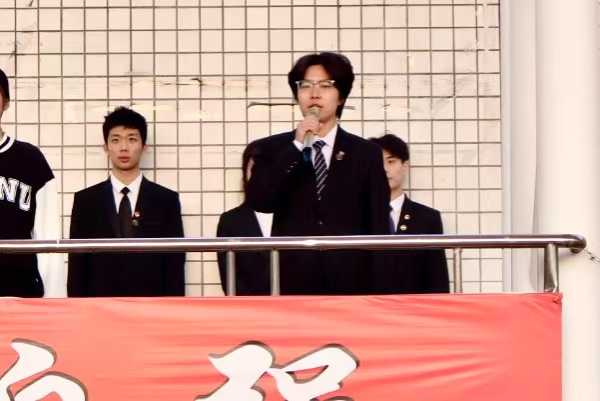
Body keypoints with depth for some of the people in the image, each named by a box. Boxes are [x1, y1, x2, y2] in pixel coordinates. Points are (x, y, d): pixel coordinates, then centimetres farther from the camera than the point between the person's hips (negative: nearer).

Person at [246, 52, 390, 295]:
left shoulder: (366, 153, 9)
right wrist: (296, 146, -11)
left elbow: (378, 226, 7)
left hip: (348, 283, 0)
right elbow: (258, 201, -8)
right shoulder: (272, 148, 9)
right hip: (292, 283, 0)